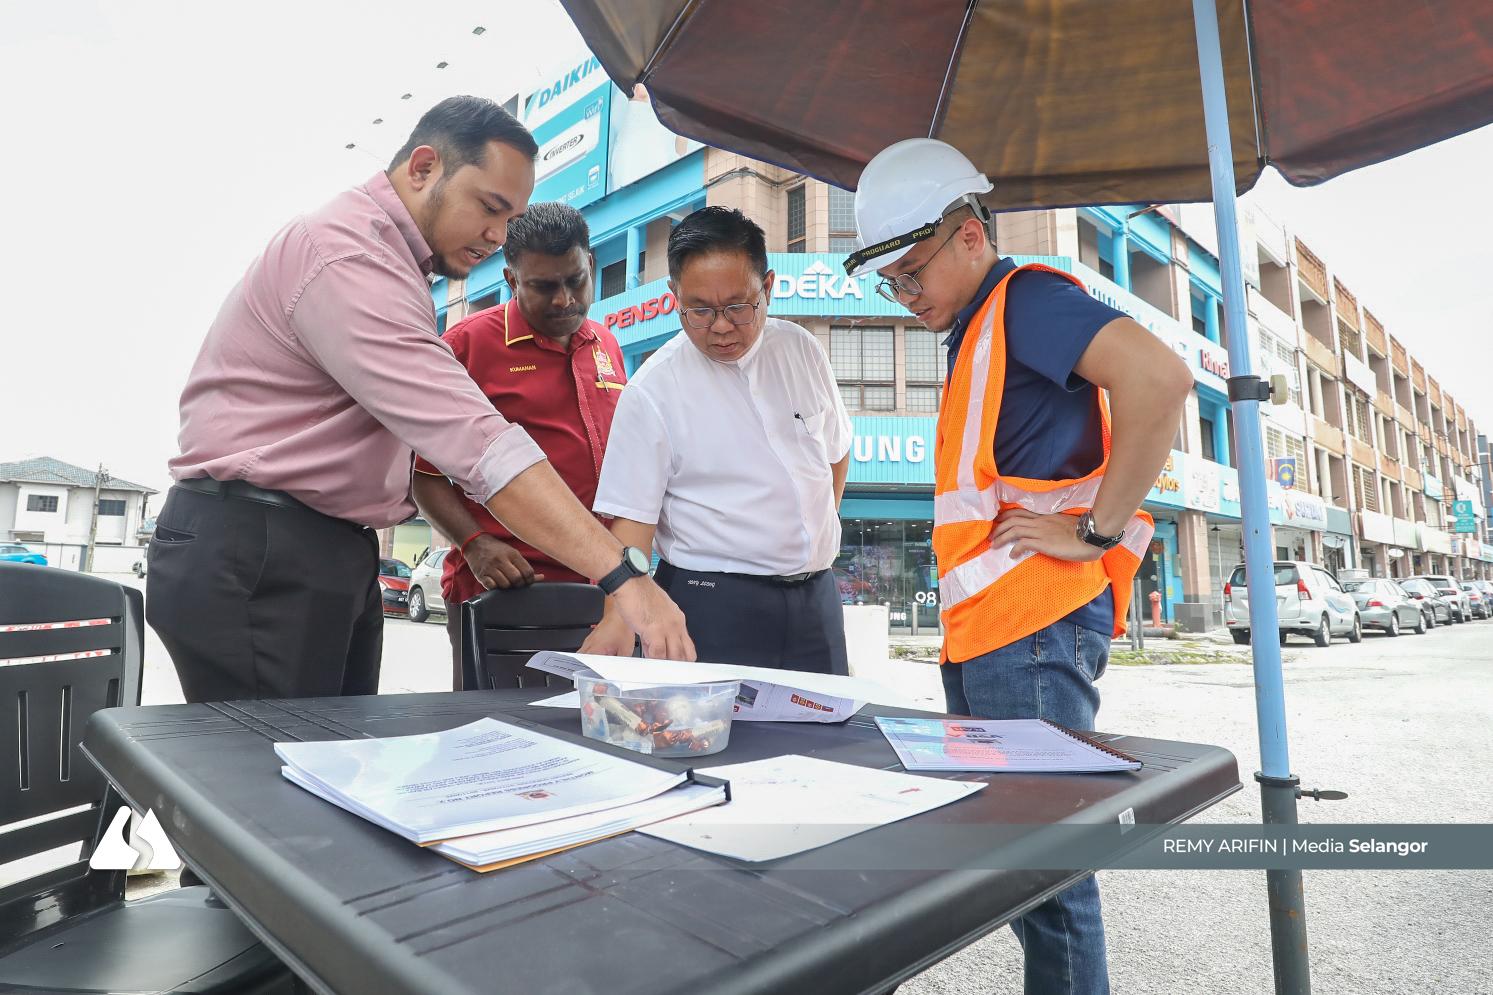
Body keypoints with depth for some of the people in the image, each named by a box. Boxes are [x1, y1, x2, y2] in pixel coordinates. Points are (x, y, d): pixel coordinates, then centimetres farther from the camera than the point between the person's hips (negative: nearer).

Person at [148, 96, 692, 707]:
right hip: (253, 559, -9)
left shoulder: (392, 258, 17)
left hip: (336, 557, 9)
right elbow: (473, 442, -29)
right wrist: (622, 575, -32)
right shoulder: (348, 254, -18)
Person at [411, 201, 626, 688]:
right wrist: (475, 545, -15)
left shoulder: (607, 346, 15)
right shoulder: (470, 341, -1)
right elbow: (426, 473, -2)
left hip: (598, 590, 5)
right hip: (500, 589, -4)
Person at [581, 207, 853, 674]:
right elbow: (632, 514, -13)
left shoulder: (802, 350, 3)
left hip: (815, 595, 5)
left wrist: (818, 534, 13)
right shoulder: (653, 390, -11)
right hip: (712, 600, -4)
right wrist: (619, 615, -25)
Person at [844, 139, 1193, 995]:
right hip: (985, 633, 10)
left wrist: (1096, 531, -18)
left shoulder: (1026, 299, -7)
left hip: (1033, 629, -10)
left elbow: (1159, 377, -23)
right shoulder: (980, 334, 21)